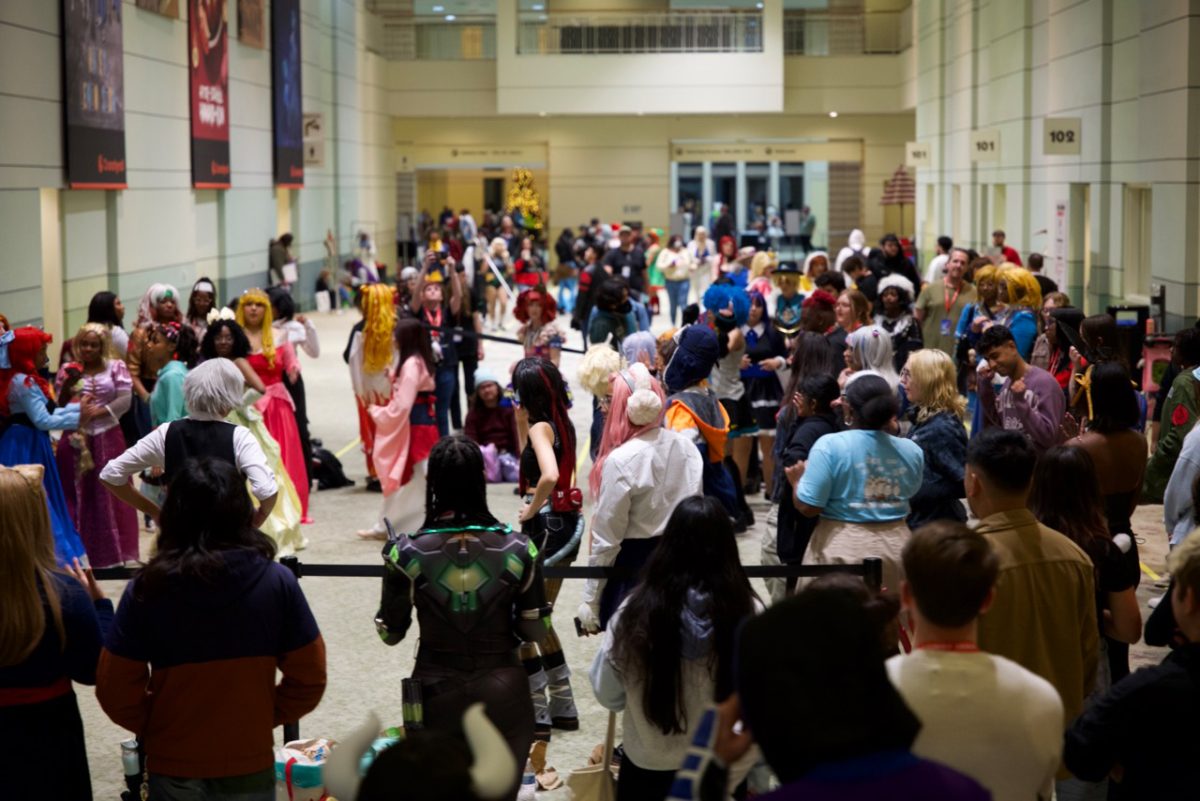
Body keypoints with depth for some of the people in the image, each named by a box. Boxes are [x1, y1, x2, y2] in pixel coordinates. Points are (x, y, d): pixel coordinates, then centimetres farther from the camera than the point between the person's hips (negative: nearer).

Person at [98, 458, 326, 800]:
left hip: (173, 768, 0)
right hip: (250, 764, 0)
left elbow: (115, 689, -9)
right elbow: (309, 679, -7)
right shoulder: (276, 582, -14)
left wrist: (154, 727, 8)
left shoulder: (147, 588, -15)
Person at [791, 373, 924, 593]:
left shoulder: (830, 445, -14)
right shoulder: (911, 450, -1)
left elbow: (808, 507, -15)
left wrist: (797, 480, 6)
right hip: (895, 548, 4)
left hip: (842, 550, -4)